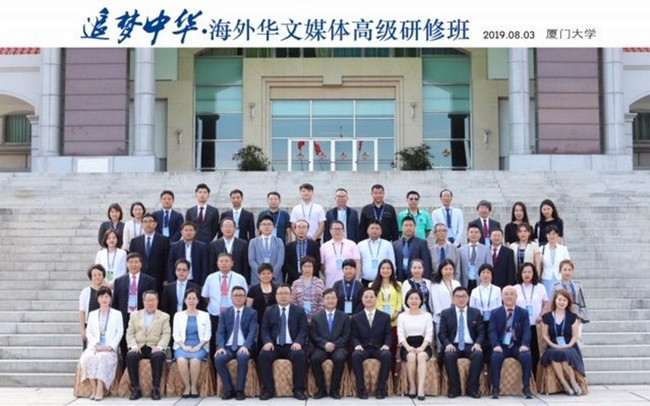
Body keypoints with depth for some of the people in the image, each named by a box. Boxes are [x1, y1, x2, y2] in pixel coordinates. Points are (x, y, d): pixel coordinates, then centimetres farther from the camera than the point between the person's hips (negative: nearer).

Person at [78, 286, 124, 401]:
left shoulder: (117, 314, 12)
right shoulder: (92, 314, 19)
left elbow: (120, 332, 3)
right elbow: (89, 332, 10)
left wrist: (110, 346, -11)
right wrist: (96, 345, -8)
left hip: (109, 348, -2)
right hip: (94, 346, 2)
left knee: (102, 358, -34)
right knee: (88, 358, -30)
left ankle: (100, 389, -33)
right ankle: (93, 388, -24)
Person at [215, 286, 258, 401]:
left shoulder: (252, 313, 7)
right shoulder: (225, 313, 13)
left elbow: (252, 332, -5)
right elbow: (220, 332, 3)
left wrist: (245, 346, -24)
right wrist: (221, 347, -17)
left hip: (244, 347, -2)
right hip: (228, 347, 2)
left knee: (242, 357, -37)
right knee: (218, 358, -30)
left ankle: (240, 390, -22)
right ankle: (229, 390, -15)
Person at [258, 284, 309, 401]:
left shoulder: (299, 311, 9)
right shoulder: (269, 311, 13)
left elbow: (303, 330, 1)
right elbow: (264, 330, 6)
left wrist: (298, 342, -20)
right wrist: (268, 342, -15)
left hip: (292, 346, -1)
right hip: (274, 345, 1)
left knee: (299, 355, -34)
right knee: (263, 355, -30)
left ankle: (299, 390, -22)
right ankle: (268, 389, -19)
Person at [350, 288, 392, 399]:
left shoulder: (385, 317, 13)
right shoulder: (356, 318, 13)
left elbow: (388, 335, 6)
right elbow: (353, 336, 7)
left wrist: (386, 345, -15)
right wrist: (357, 345, -14)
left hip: (379, 348, 0)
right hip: (363, 349, 0)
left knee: (387, 355, -34)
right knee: (355, 355, -34)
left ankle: (381, 388, -22)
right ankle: (361, 389, -24)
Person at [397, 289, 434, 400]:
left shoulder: (427, 315, 12)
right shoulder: (402, 316, 12)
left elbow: (429, 335, 2)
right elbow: (401, 335, 2)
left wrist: (421, 348, -16)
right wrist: (408, 347, -17)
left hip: (423, 346, 0)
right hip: (407, 346, 0)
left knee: (421, 356, -34)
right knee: (411, 356, -34)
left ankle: (421, 388, -41)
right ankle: (412, 386, -25)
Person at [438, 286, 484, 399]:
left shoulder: (476, 312, 11)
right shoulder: (446, 313, 9)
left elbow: (481, 332, 7)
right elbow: (442, 333, 4)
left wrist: (478, 343, -13)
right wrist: (447, 344, -16)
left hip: (470, 346, 1)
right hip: (453, 345, 0)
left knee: (478, 354, -32)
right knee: (449, 355, -34)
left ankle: (472, 389, -20)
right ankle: (454, 389, -20)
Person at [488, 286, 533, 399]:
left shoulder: (523, 313, 11)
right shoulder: (495, 313, 9)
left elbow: (527, 331, -1)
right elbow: (492, 331, -1)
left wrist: (524, 345, -20)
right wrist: (496, 345, -21)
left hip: (517, 346, 1)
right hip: (501, 346, 0)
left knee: (527, 356, -31)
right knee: (495, 357, -32)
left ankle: (526, 388, -19)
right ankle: (495, 388, -22)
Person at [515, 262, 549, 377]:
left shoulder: (540, 287, 8)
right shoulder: (515, 288, 5)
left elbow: (545, 304, 12)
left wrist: (542, 316, -3)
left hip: (535, 326, 1)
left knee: (534, 353, -1)